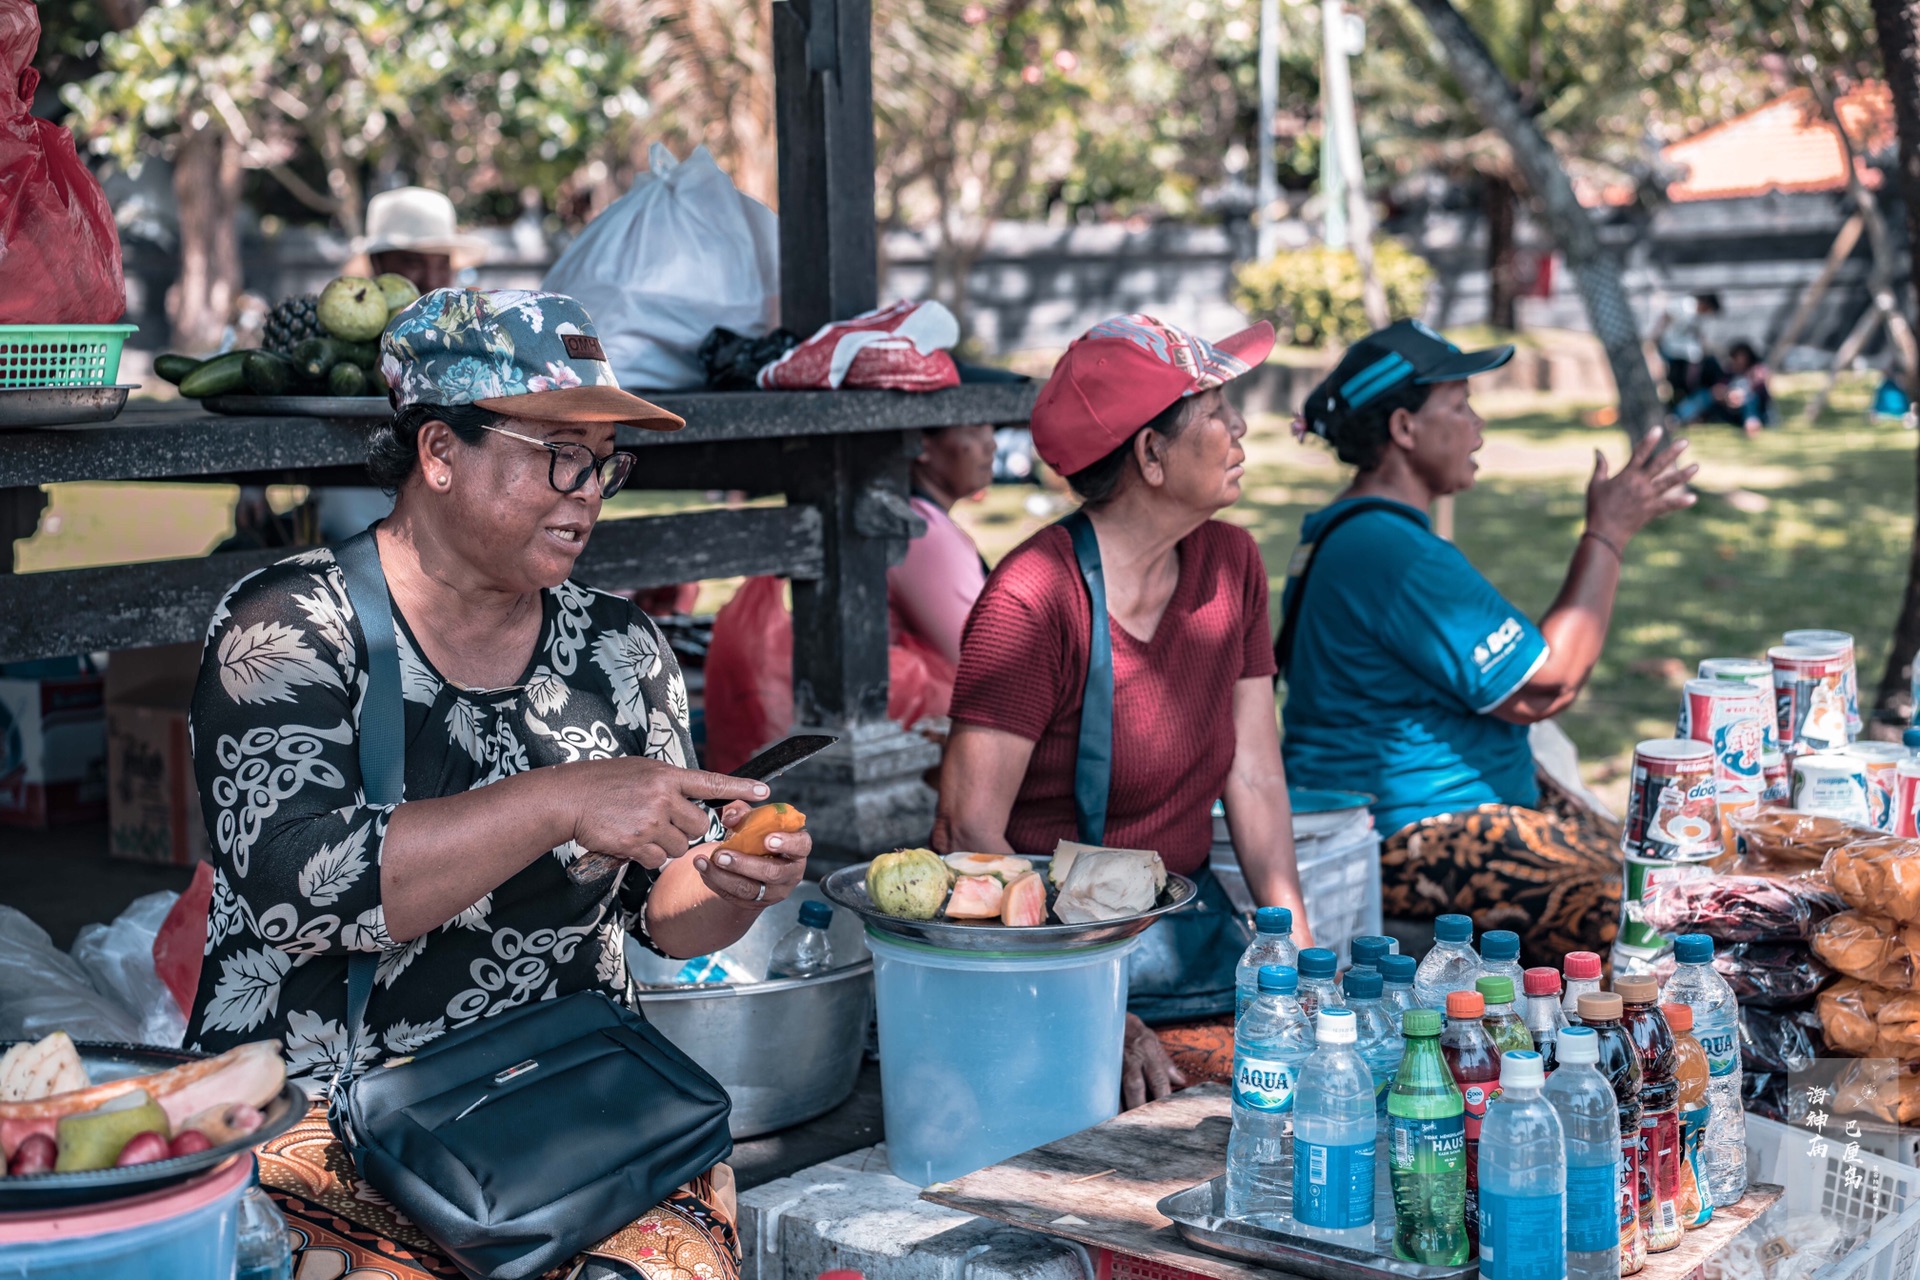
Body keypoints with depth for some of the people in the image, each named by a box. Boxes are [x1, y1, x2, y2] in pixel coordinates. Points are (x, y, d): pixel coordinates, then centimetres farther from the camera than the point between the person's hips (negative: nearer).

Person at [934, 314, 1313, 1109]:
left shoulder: (1231, 561, 5)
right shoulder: (1032, 601, -18)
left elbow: (1255, 779, 7)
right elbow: (967, 835, -21)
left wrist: (1299, 951, -4)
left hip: (1191, 919, 7)